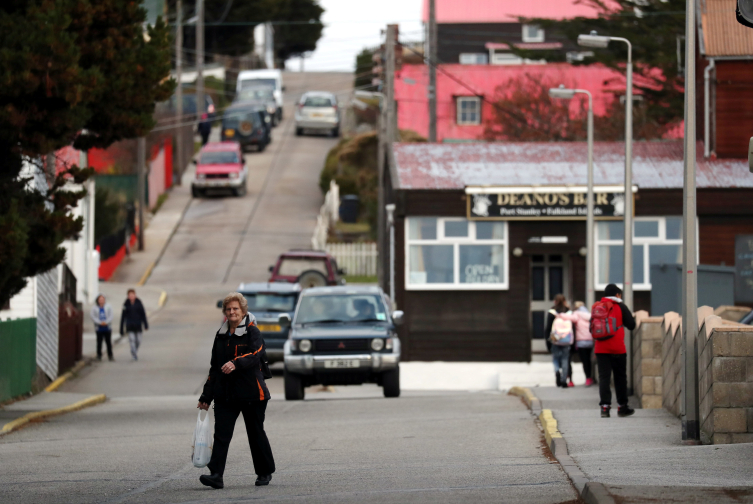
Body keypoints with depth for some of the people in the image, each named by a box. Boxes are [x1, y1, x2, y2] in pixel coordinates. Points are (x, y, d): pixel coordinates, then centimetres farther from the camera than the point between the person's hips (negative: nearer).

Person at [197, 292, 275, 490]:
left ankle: (265, 472, 24)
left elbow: (255, 354, -22)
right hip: (225, 394, 4)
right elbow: (214, 367, 18)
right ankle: (216, 475, -17)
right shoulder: (221, 335, 13)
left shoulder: (252, 332, -3)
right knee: (221, 434, -9)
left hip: (251, 392, -4)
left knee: (256, 434, 7)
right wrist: (206, 396, 15)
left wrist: (235, 364, -41)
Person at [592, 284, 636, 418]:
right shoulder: (620, 307, -3)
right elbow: (631, 325, -1)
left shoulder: (596, 307, 8)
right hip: (617, 349, -3)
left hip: (600, 349, 3)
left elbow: (591, 328, 11)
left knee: (603, 377, 1)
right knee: (620, 377, 9)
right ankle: (622, 407, 16)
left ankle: (605, 407, -9)